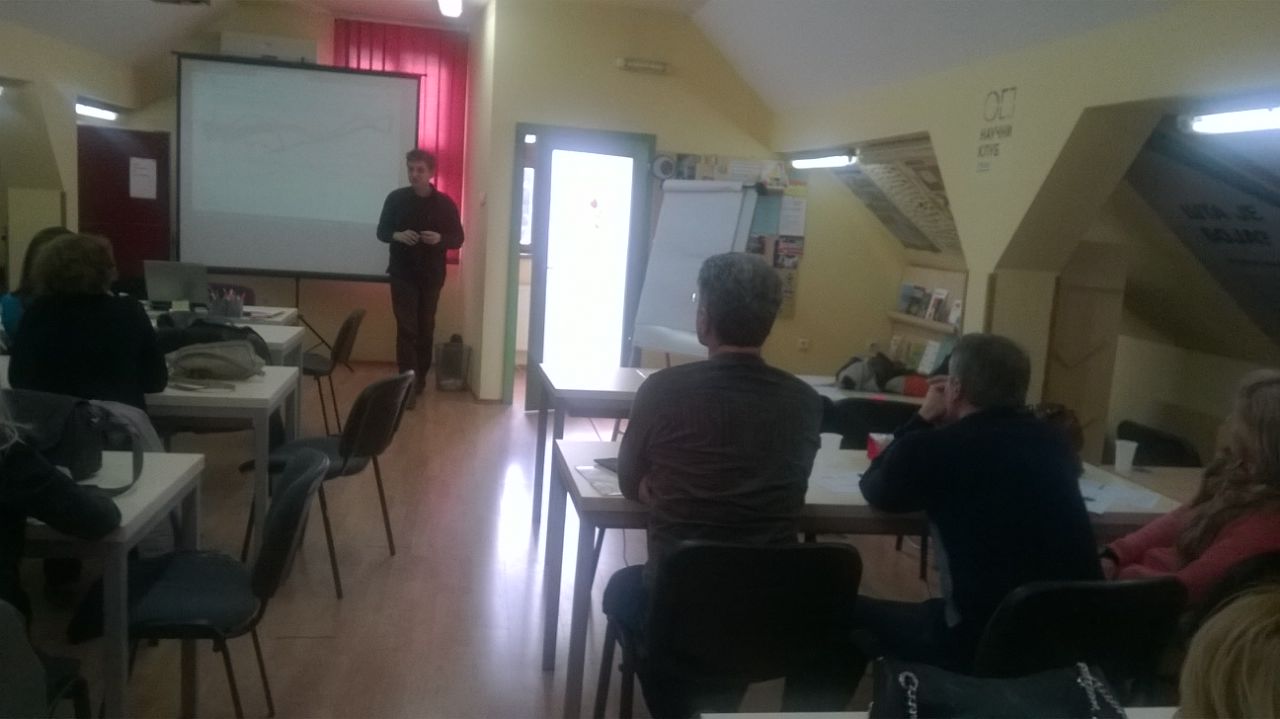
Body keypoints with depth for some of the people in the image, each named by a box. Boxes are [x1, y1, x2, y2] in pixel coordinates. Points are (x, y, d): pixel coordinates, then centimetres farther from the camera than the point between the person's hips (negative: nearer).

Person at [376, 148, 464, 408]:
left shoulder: (445, 203, -1)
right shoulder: (396, 198, -1)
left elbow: (458, 239, 2)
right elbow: (381, 232, 5)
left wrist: (440, 239, -19)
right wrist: (397, 235, -17)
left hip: (432, 276, 1)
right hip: (403, 274, -1)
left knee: (426, 329, 11)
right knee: (407, 329, -6)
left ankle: (420, 379, 26)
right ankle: (409, 385, -6)